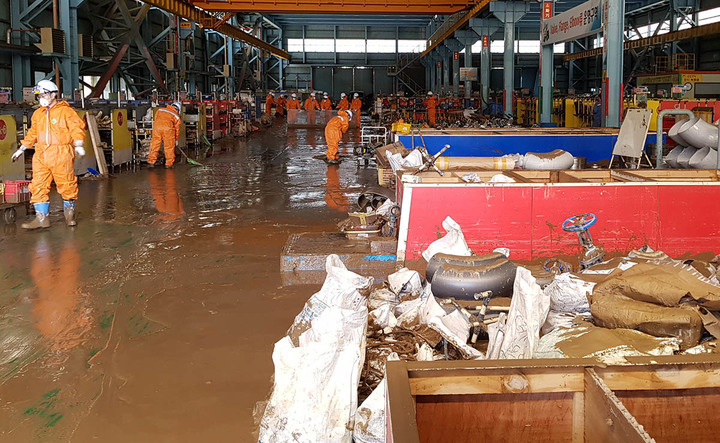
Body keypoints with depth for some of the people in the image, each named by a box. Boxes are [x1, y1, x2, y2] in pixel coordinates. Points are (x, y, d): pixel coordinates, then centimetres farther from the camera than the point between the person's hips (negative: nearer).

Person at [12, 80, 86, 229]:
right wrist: (21, 149, 29)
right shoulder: (37, 114, 17)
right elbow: (32, 134, 27)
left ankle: (69, 214, 20)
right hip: (41, 155, 5)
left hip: (61, 155, -5)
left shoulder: (65, 111, 0)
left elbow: (77, 128, -5)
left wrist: (78, 145, -20)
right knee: (38, 186, -2)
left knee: (66, 185, 1)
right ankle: (42, 218, 1)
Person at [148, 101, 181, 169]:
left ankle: (151, 162, 16)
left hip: (157, 126, 2)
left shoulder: (160, 110, 29)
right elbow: (177, 128, 27)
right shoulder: (177, 116, 23)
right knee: (169, 146, 10)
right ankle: (169, 164, 15)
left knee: (155, 144, 12)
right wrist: (176, 140, 39)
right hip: (168, 128, -2)